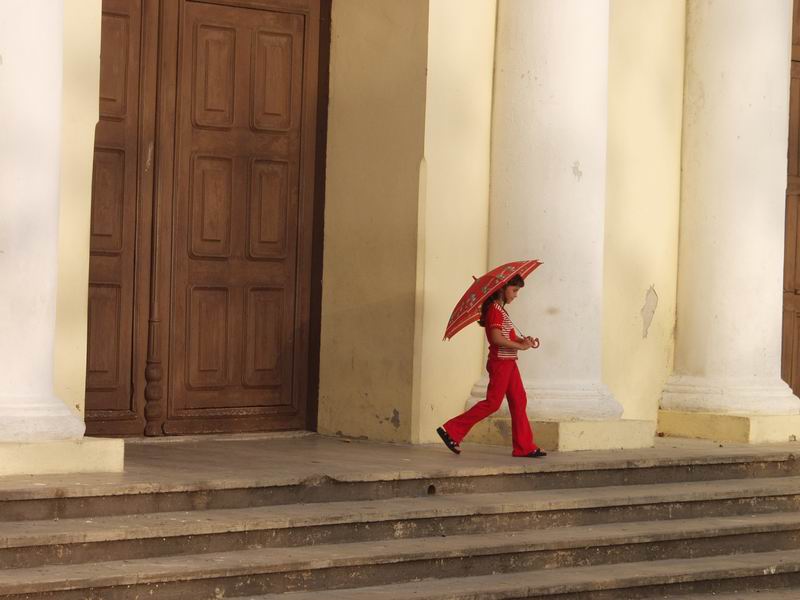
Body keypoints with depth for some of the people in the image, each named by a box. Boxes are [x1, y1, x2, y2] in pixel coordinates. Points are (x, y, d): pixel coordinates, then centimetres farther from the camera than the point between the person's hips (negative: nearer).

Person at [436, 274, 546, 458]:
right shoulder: (494, 310, -13)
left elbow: (509, 336, 14)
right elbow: (497, 338, -23)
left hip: (509, 363, 10)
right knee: (492, 402, -9)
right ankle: (451, 431, -6)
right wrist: (521, 346, -19)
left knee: (519, 401, 7)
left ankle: (524, 447, 8)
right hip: (500, 362, -10)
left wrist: (525, 340, -3)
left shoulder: (501, 310, 18)